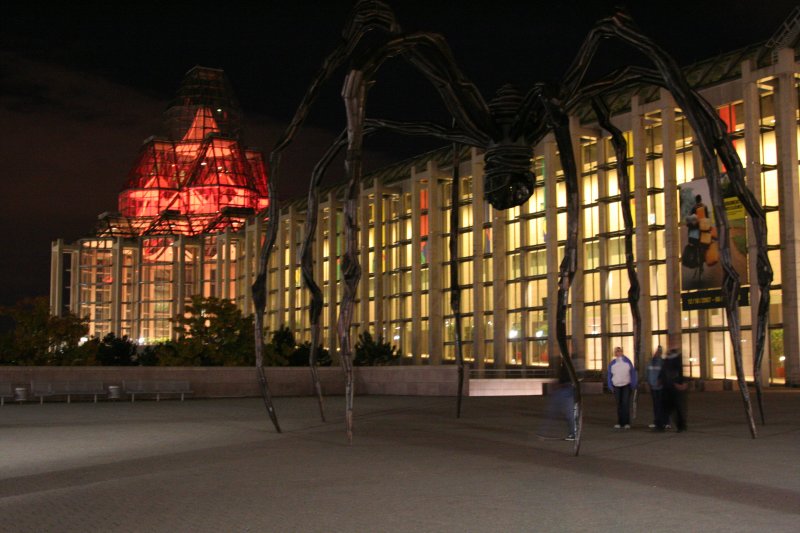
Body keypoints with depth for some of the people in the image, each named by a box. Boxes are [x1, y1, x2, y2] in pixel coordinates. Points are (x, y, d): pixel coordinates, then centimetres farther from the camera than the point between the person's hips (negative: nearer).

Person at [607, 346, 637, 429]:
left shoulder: (627, 362, 1)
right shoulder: (612, 364, 5)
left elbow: (633, 373, 3)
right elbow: (609, 375, 11)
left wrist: (633, 385, -1)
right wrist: (610, 386, 4)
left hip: (626, 385, -2)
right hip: (616, 386, 2)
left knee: (626, 404, -10)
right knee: (619, 404, 6)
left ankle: (626, 423, -9)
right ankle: (619, 422, 11)